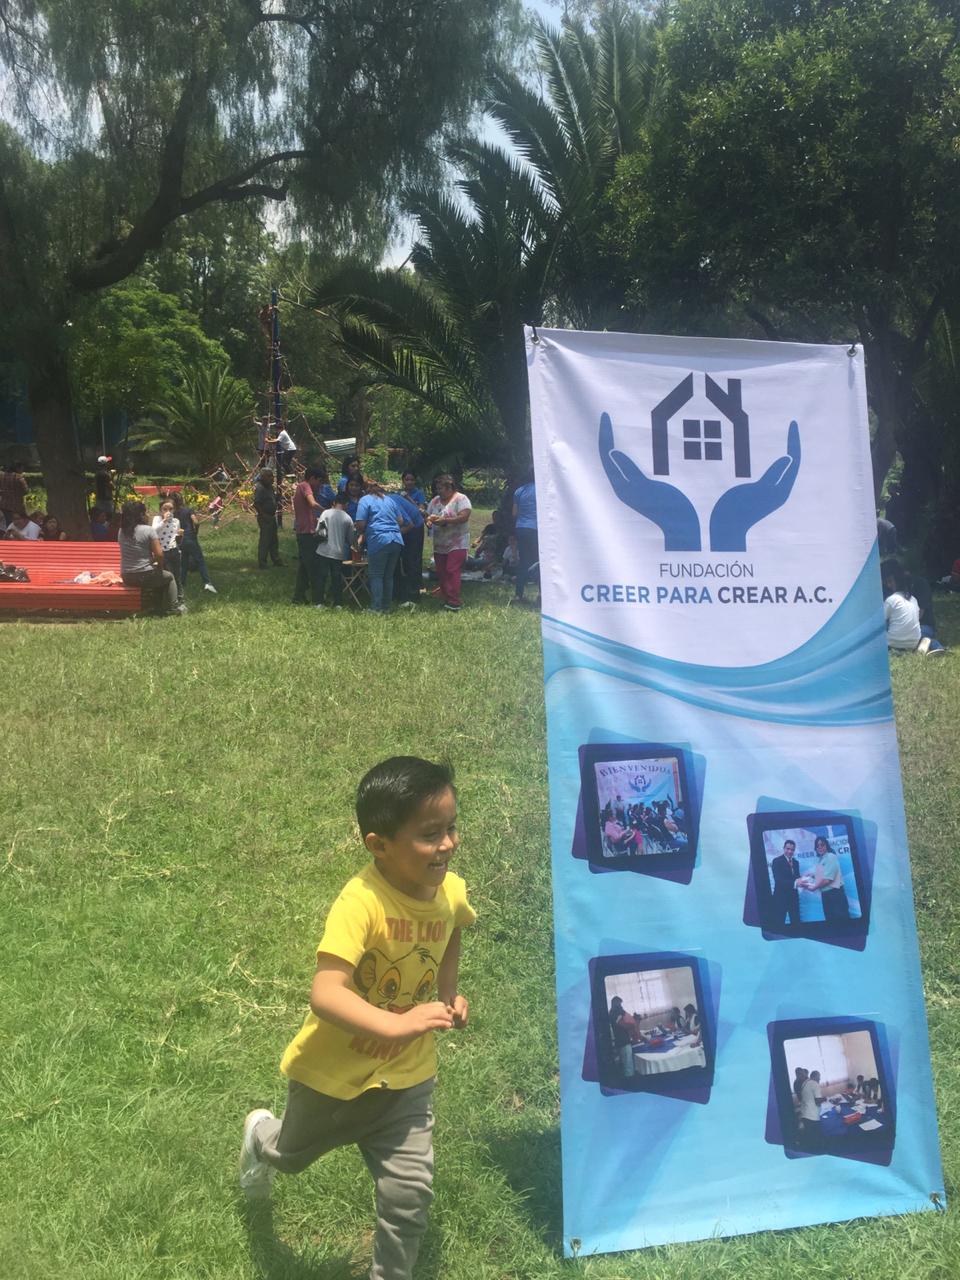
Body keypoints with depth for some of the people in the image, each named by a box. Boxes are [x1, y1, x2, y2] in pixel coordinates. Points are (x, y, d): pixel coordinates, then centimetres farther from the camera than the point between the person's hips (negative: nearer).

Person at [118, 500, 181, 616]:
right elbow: (159, 554, -16)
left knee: (158, 576, 34)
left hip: (126, 578, 6)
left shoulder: (122, 531, 4)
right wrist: (159, 567, 3)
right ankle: (172, 608, 23)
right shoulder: (148, 530, -14)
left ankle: (158, 608, 37)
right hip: (144, 576, -6)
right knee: (169, 577, 23)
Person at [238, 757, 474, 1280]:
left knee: (409, 1191, 0)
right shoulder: (361, 902, -35)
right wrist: (396, 1025, -54)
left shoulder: (452, 892, -14)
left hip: (406, 1076, 3)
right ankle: (262, 1136, 62)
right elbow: (324, 995, -43)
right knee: (293, 1155, 27)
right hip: (335, 1070, -3)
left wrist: (448, 991, 2)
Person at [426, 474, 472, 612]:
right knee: (441, 574, 6)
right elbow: (427, 516, 15)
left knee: (452, 572, -15)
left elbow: (464, 517, -19)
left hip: (457, 544, -7)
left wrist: (444, 520, -24)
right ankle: (446, 601, 14)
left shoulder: (461, 499, -8)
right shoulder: (435, 501, 12)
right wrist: (428, 521, -10)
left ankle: (454, 603, -16)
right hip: (439, 545, 7)